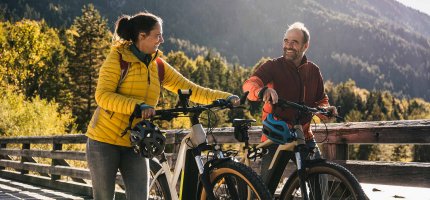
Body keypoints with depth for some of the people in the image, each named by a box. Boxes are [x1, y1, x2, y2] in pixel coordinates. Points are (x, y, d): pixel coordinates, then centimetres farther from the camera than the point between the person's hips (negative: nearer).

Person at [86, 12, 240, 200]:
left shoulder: (158, 65, 6)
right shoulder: (118, 58, -9)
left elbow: (190, 89, 3)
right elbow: (103, 96, -21)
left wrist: (226, 98, -9)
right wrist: (138, 106, -34)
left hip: (134, 144, 4)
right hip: (104, 141, -4)